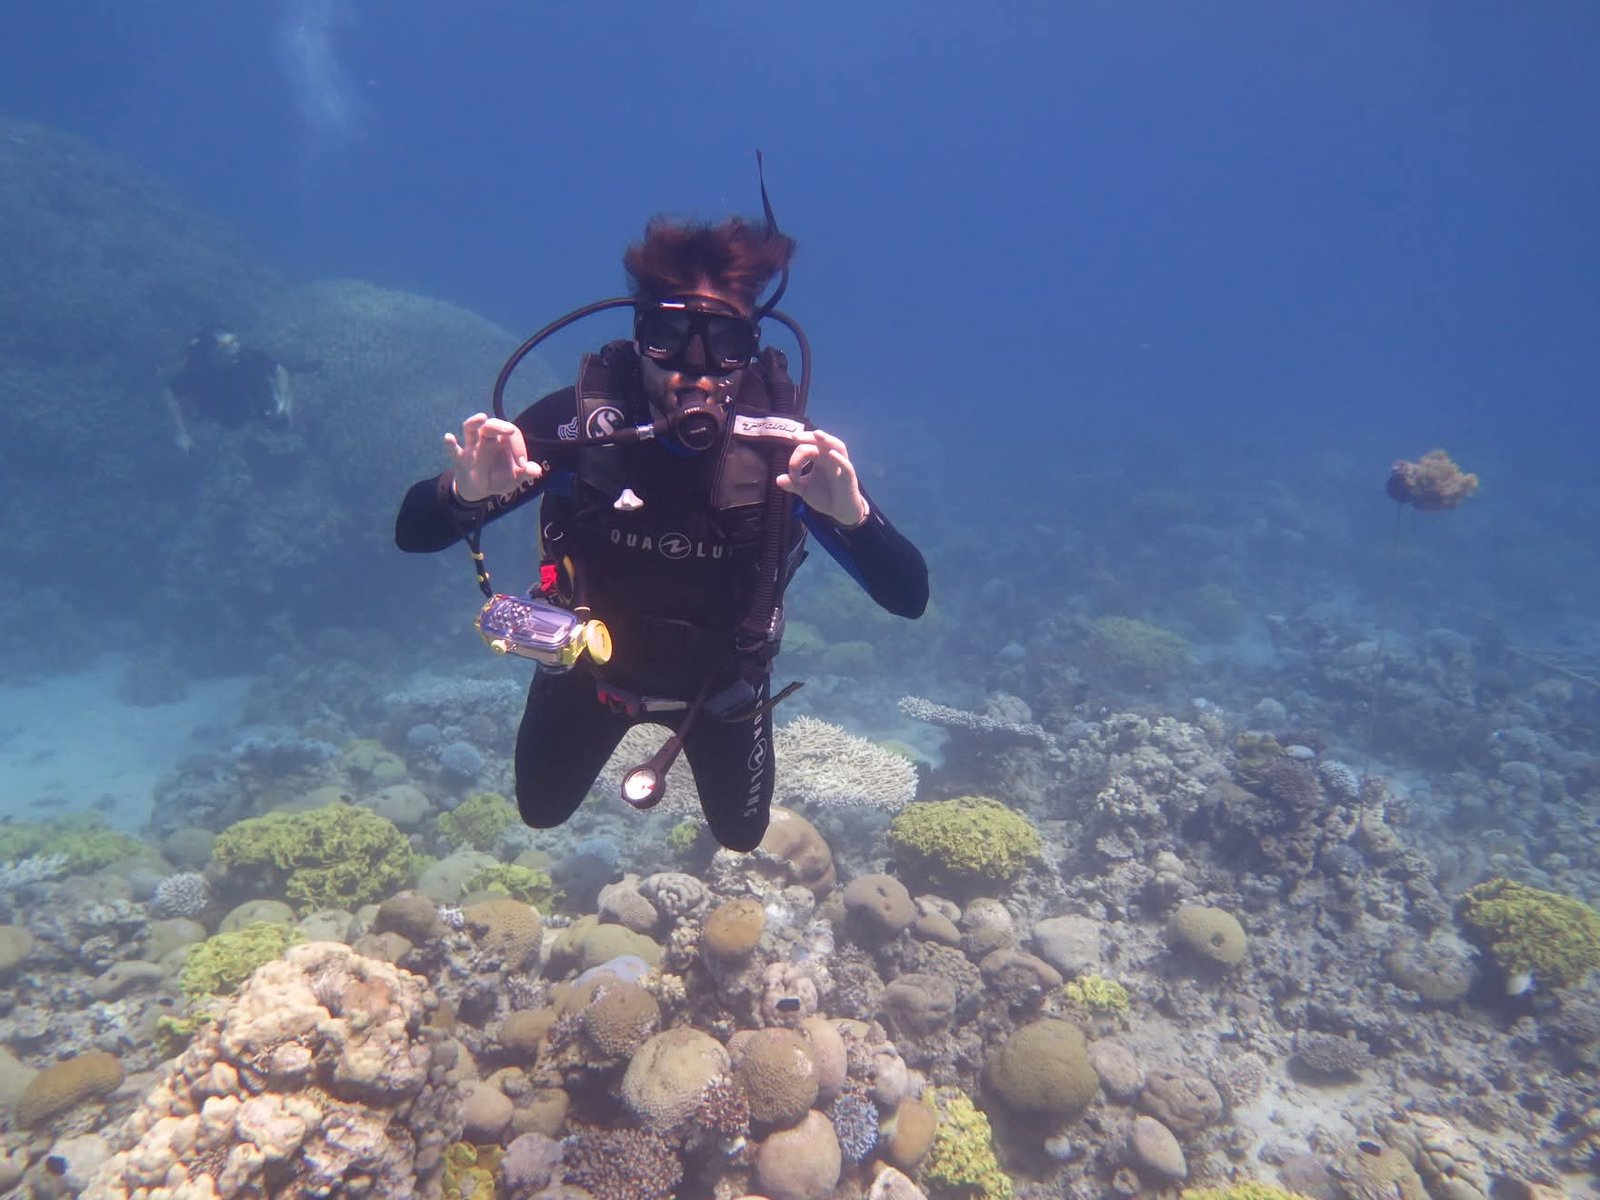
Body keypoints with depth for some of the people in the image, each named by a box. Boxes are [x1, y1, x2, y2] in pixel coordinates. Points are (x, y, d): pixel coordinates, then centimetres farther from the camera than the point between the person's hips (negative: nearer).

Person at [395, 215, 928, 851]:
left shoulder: (786, 449, -31)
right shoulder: (581, 420, -30)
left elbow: (909, 597, -33)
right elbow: (414, 533, -27)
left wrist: (852, 514, -53)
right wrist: (465, 492, -51)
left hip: (720, 679, 0)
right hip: (593, 666, 1)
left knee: (741, 835, 23)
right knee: (541, 811, 24)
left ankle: (695, 734, 50)